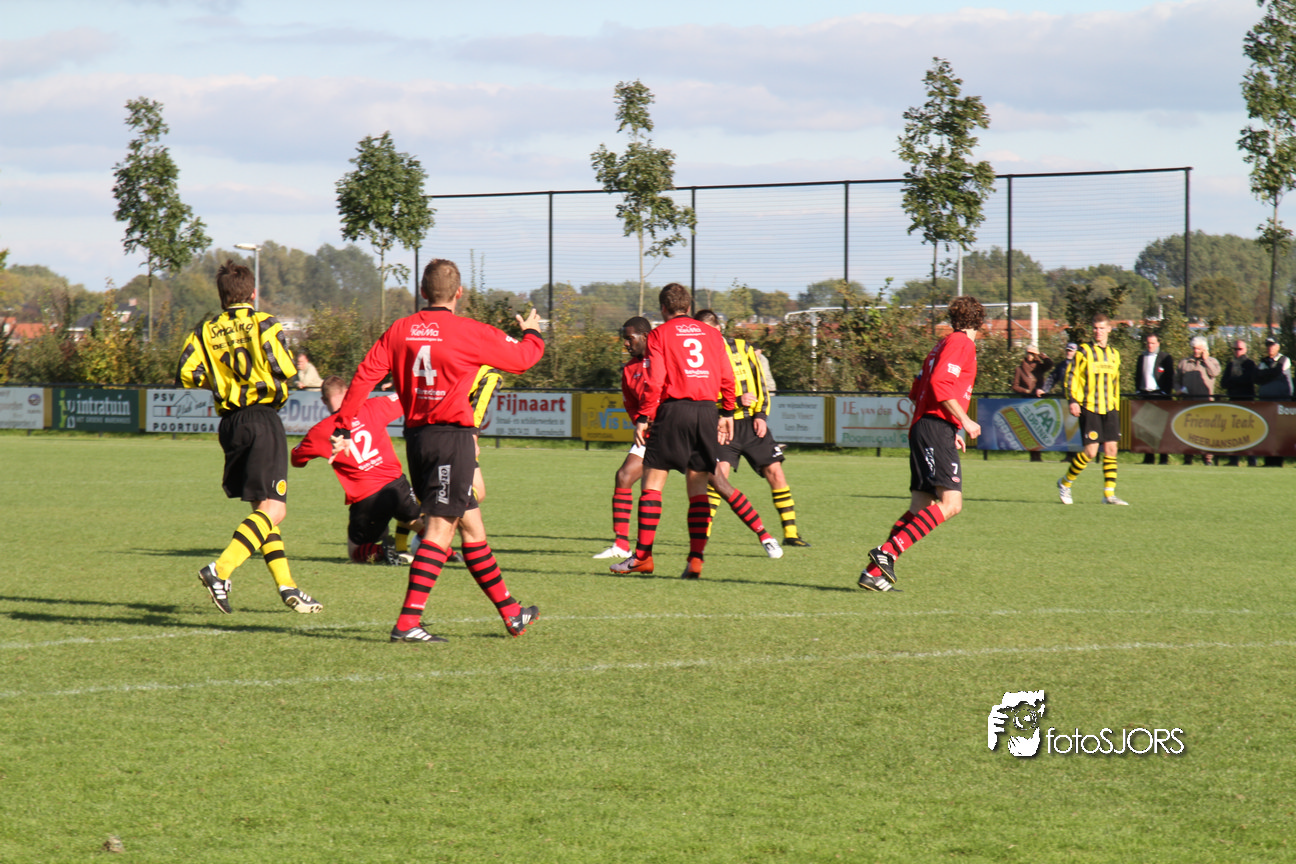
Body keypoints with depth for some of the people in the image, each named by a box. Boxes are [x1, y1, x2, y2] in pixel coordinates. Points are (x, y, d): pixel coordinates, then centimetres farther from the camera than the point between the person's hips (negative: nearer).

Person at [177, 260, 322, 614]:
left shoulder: (206, 332, 8)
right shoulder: (264, 324, -4)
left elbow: (186, 375, -2)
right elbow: (283, 369, -16)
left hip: (230, 422, 6)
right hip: (263, 419, -6)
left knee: (262, 506, 15)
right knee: (273, 508, -9)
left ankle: (287, 585, 13)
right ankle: (220, 570, -27)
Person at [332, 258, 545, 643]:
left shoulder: (400, 330, 6)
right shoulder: (469, 332, -7)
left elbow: (365, 375, 0)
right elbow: (520, 358, 4)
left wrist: (342, 426, 3)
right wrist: (531, 334, 26)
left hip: (416, 435, 7)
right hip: (453, 436, -7)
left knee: (469, 524, 17)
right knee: (440, 529, -9)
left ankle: (510, 612, 27)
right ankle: (408, 622, -19)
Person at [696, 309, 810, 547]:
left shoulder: (742, 347, 7)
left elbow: (759, 382, 9)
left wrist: (761, 414, -2)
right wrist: (736, 401, -17)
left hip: (752, 423, 2)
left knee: (775, 471, -2)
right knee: (720, 472, -19)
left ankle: (790, 533, 7)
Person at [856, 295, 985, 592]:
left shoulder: (944, 344, 24)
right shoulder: (961, 343, -4)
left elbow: (917, 392, 25)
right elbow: (939, 384, -18)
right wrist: (965, 421, -13)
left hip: (923, 427, 10)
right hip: (936, 430, -10)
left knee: (920, 509, 6)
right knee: (950, 503, -19)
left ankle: (874, 572, 0)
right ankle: (887, 551, -28)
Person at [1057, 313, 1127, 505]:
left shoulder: (1114, 354, 15)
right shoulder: (1084, 352, -2)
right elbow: (1072, 377, -3)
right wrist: (1072, 401, -13)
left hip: (1109, 409, 5)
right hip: (1089, 408, -5)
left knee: (1111, 449, -2)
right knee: (1090, 451, -10)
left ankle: (1109, 494, 2)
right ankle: (1065, 483, 10)